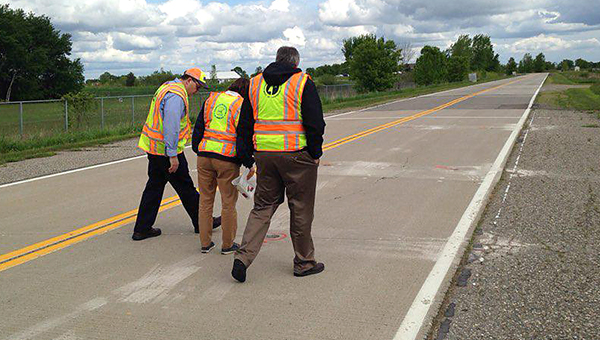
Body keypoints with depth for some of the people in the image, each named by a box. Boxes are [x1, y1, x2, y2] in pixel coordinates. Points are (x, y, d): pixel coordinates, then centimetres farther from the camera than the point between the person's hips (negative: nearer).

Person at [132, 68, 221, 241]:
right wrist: (173, 156, -24)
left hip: (154, 149, 10)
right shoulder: (176, 95, -19)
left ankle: (142, 229, 15)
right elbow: (171, 127, -25)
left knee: (154, 187, 13)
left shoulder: (167, 87, 15)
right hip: (166, 152, -10)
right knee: (186, 188, 3)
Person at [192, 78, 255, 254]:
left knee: (205, 200, 14)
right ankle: (227, 244, 17)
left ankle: (205, 243, 22)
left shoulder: (211, 99, 11)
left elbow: (199, 126, 12)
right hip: (227, 160, -5)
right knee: (228, 203, 7)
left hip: (204, 155, 5)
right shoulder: (242, 105, -4)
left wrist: (196, 148, 20)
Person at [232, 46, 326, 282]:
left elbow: (245, 124, 13)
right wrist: (315, 153, 0)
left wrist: (245, 157, 18)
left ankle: (243, 257, 1)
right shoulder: (303, 83, -3)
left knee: (262, 206, 14)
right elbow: (315, 122, -9)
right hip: (296, 155, -4)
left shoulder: (255, 84, 12)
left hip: (264, 154, 4)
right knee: (301, 209, 7)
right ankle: (304, 262, 18)